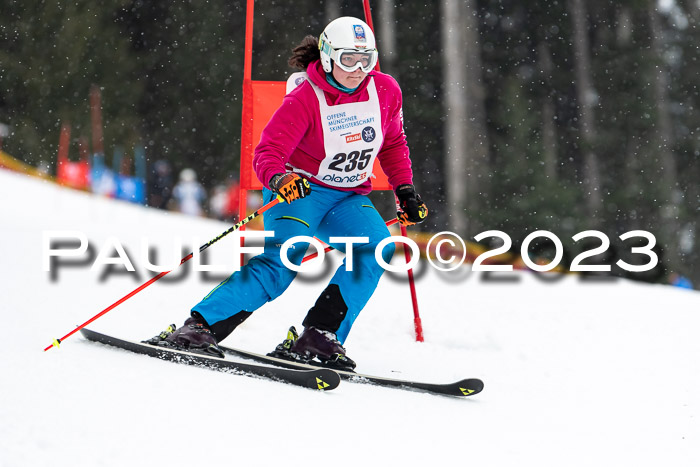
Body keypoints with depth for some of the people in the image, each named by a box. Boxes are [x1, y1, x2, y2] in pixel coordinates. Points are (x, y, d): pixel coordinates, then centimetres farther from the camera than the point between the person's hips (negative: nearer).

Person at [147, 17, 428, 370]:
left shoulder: (385, 91, -1)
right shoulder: (305, 99, -16)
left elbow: (393, 144, 17)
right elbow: (267, 152, -21)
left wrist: (405, 189, 8)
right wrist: (279, 178, -42)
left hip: (349, 198, 5)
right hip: (298, 190, -5)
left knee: (377, 248, -25)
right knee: (285, 257, -29)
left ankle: (319, 338, -26)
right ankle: (200, 327, -31)